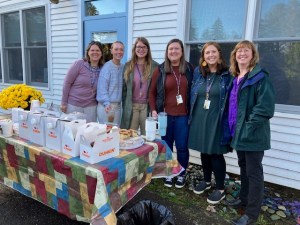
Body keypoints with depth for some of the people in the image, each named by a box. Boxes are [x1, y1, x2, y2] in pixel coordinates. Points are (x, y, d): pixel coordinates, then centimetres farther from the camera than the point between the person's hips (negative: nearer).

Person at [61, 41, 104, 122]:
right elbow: (67, 83, -6)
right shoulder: (79, 64, -8)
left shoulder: (102, 69, 0)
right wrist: (64, 103, -6)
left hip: (91, 106, 3)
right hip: (73, 105, -2)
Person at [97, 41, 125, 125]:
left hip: (118, 106, 5)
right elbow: (102, 87, -13)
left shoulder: (123, 67, 7)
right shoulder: (107, 66, -10)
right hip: (106, 106, -5)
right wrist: (107, 103, -21)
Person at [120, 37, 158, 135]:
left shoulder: (154, 66, 2)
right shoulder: (128, 66, 8)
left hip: (147, 106, -1)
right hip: (131, 106, 2)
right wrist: (124, 105, 6)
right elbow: (124, 88, 9)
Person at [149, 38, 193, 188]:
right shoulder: (160, 70, 1)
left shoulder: (189, 69, 2)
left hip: (183, 116, 0)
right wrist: (154, 110, -4)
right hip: (165, 115, 1)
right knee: (166, 146, 11)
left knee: (182, 147, 7)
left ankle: (182, 174, 28)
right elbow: (152, 92, 6)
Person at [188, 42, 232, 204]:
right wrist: (191, 116, 8)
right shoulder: (198, 72, 8)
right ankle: (207, 181, 35)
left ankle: (220, 189, 20)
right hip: (199, 119, 4)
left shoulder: (227, 74, -5)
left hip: (217, 121, -4)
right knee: (204, 152, 15)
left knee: (216, 154, 2)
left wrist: (228, 122, -10)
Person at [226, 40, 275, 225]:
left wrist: (249, 126, -20)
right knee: (244, 168, 21)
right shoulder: (235, 78, 12)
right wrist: (233, 128, 10)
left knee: (254, 172, 3)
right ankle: (244, 199, 39)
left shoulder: (260, 77, -12)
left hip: (253, 134, -8)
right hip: (239, 132, 8)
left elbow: (265, 107, -20)